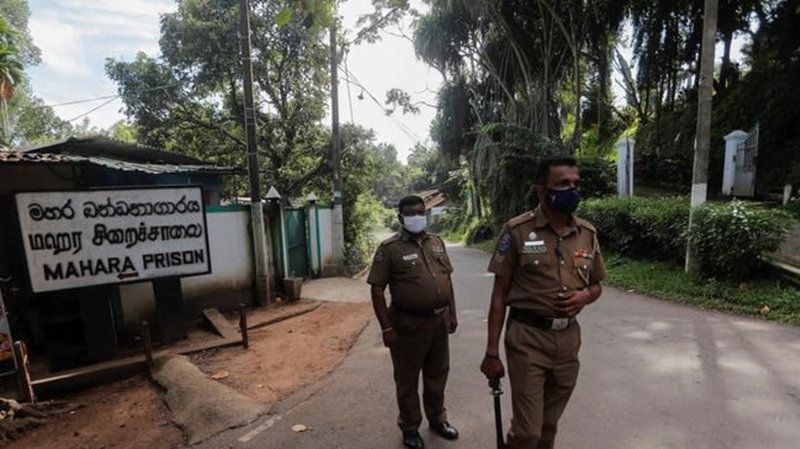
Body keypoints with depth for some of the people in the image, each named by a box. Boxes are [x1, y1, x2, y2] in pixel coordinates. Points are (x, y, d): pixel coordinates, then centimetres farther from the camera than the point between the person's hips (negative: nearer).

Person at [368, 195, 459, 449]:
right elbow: (377, 290, -13)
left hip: (439, 321, 6)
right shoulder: (390, 248, -11)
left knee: (437, 375, 21)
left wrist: (452, 313, 11)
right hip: (409, 324, -5)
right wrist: (386, 328, -15)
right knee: (407, 380, 12)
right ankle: (410, 428, 33)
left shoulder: (436, 243, 7)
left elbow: (447, 279, 13)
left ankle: (437, 419, 43)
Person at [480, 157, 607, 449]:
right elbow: (500, 294, -8)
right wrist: (492, 353, -9)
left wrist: (584, 296, -11)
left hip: (568, 337, 5)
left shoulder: (588, 233, 3)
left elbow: (596, 285, 15)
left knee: (549, 425, 20)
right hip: (527, 338, -4)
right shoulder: (517, 231, -11)